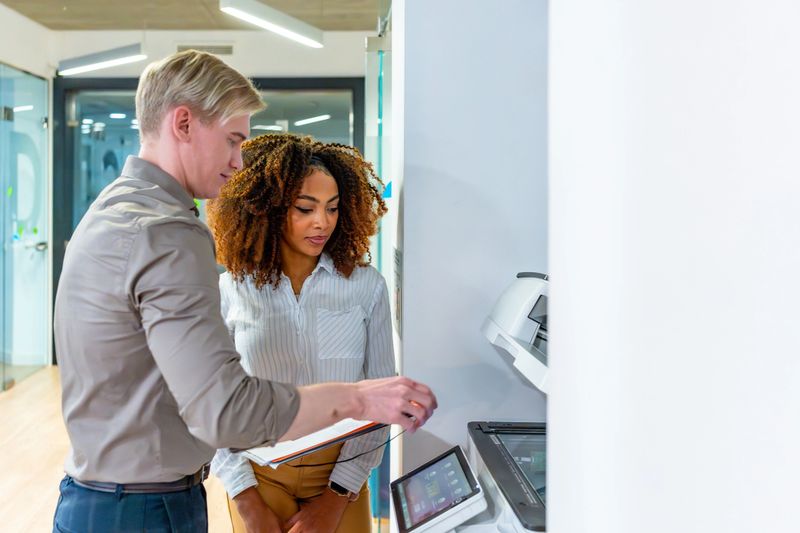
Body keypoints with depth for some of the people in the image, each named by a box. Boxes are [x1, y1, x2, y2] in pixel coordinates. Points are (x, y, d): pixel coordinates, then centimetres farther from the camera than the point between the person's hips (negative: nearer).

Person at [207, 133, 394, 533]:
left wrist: (337, 496, -8)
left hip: (340, 475, 1)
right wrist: (247, 500, -9)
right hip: (258, 474, 0)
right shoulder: (232, 289, -6)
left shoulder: (366, 285, -5)